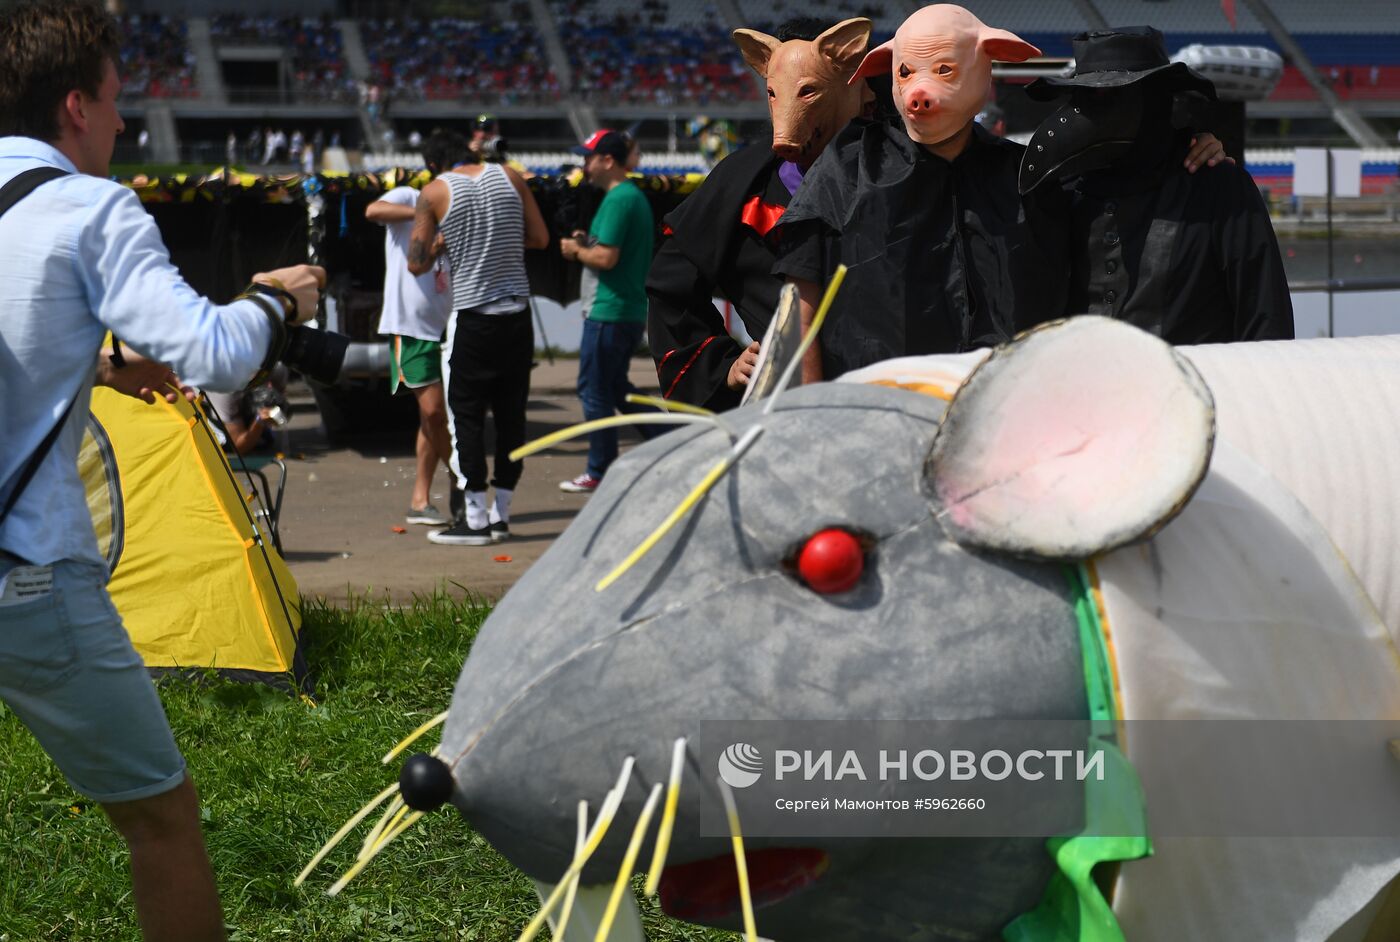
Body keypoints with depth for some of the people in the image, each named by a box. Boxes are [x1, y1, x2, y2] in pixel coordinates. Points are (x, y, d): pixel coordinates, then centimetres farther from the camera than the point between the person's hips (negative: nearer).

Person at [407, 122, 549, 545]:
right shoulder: (509, 176, 4)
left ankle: (476, 519, 2)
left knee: (466, 414, 3)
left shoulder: (435, 192, -5)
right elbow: (540, 238, 8)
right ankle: (501, 513, 15)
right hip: (517, 312, 4)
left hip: (472, 316, -4)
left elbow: (416, 264, -4)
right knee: (511, 412, 9)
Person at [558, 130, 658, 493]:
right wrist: (583, 247, 12)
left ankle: (599, 473, 9)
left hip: (609, 311, -10)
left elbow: (606, 257, -23)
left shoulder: (617, 200, -17)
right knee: (616, 385, 20)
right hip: (632, 310, 10)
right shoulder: (635, 195, 14)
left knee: (595, 390, 1)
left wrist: (576, 250, -6)